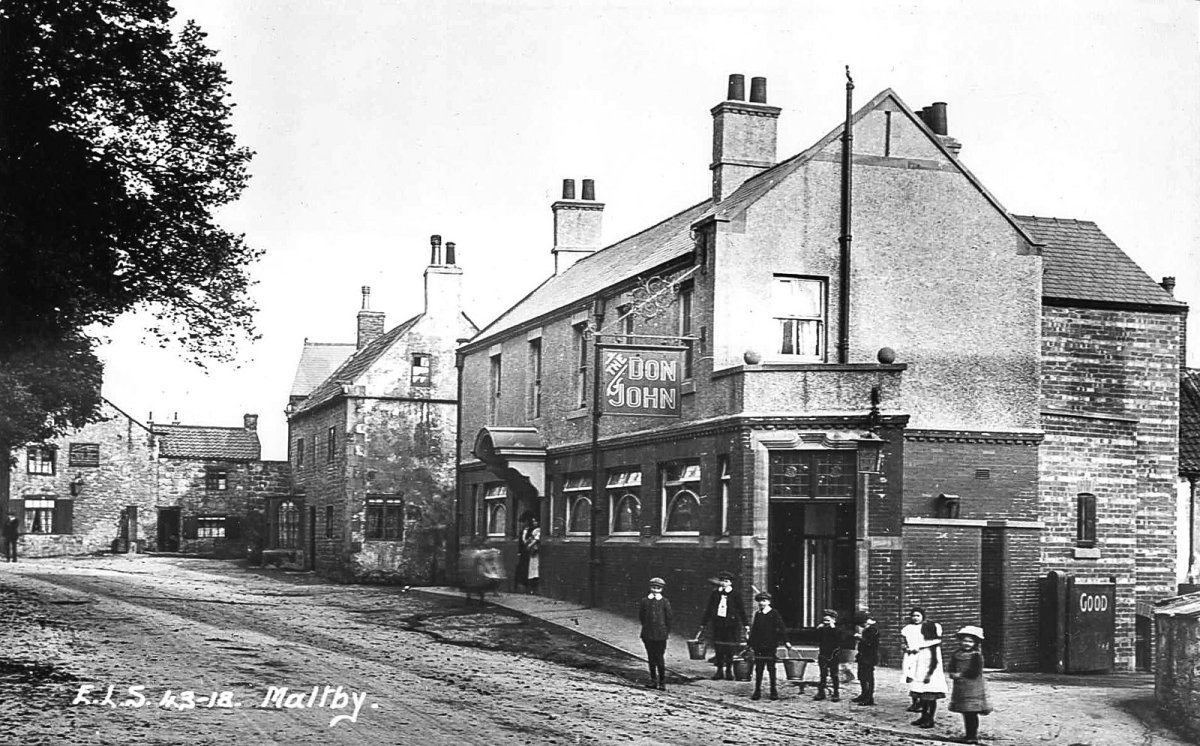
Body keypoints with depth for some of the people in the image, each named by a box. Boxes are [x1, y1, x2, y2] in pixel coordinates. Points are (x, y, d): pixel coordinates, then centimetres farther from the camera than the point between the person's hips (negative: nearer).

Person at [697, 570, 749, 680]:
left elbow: (742, 611, 3)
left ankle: (729, 670, 12)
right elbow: (708, 610, 12)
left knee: (730, 650, 0)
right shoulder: (714, 594, 8)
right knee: (718, 649, 2)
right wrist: (703, 625, 12)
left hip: (731, 625, -2)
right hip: (718, 625, 2)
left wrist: (746, 625, -1)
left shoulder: (736, 595, 1)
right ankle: (719, 670, 11)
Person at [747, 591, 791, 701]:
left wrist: (786, 641, -13)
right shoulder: (757, 614, 12)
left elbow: (781, 628, -6)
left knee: (771, 669, 1)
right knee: (758, 669, 3)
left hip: (770, 646, -4)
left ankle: (774, 691, 9)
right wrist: (751, 644, 14)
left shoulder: (774, 614, -1)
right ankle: (757, 691, 6)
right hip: (758, 646, 4)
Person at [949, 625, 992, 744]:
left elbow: (975, 672, -17)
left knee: (972, 714, -5)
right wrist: (953, 675, -13)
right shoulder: (956, 655, 10)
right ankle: (969, 735, 22)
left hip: (973, 690, -6)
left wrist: (961, 674, -15)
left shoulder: (977, 656, -9)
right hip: (960, 689, 6)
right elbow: (952, 669, 9)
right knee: (965, 713, 13)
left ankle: (973, 736, 1)